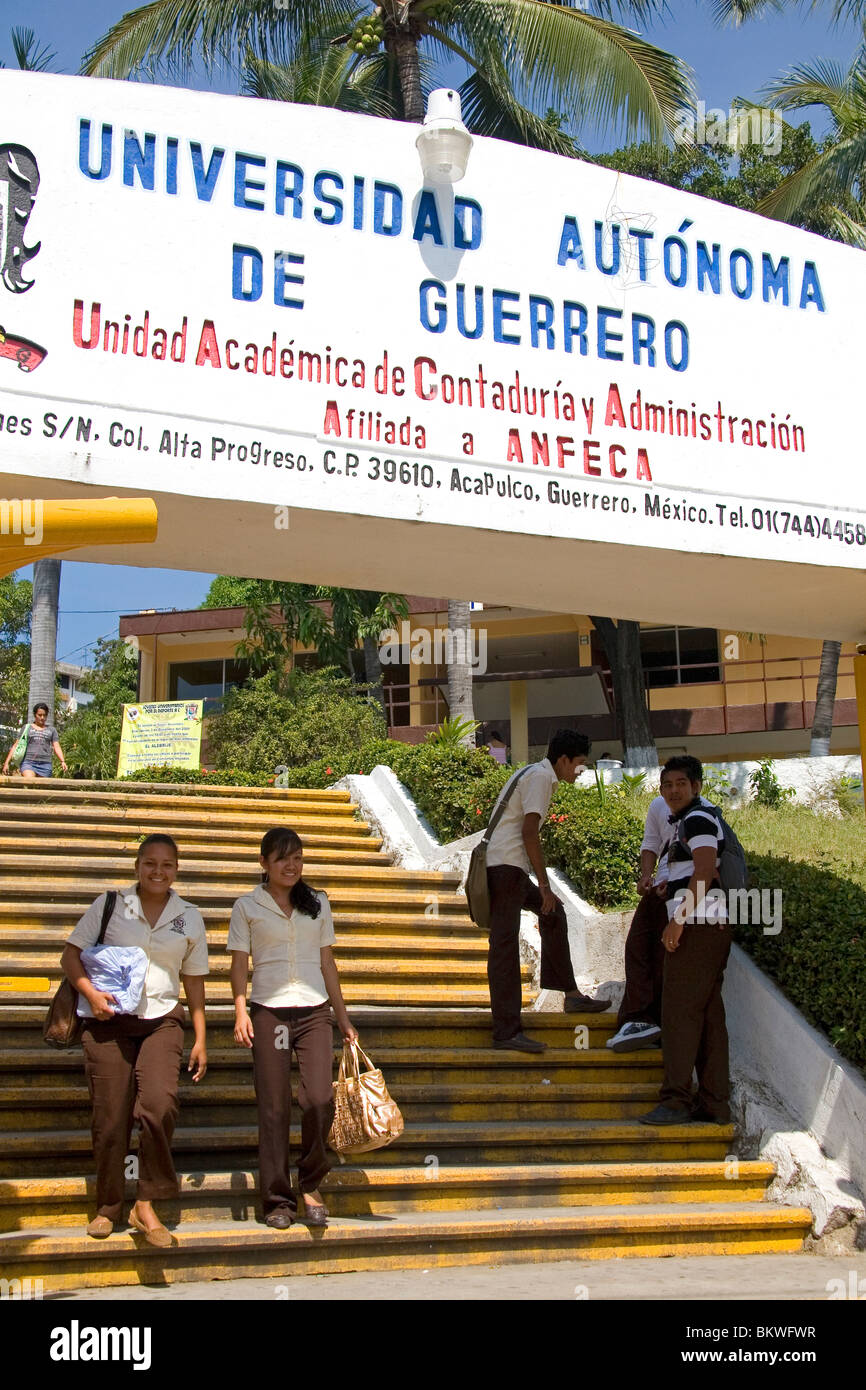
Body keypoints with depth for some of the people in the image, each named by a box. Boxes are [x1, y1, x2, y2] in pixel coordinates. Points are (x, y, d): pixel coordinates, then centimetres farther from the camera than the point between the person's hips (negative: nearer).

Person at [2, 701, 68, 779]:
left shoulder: (51, 729, 15)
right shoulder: (27, 728, 12)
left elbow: (56, 747, 7)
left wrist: (63, 761, -10)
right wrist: (7, 763, 3)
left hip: (45, 764, 2)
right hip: (28, 763, -2)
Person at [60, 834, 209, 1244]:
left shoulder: (189, 917, 10)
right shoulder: (109, 905, 5)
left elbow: (194, 979, 14)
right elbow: (71, 955, 5)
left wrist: (200, 1038, 11)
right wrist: (90, 992, -13)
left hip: (162, 1021, 1)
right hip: (108, 1022, -1)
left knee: (160, 1106, -19)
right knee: (110, 1118, -1)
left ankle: (146, 1205, -5)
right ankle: (108, 1206, 21)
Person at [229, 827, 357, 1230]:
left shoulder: (318, 903, 13)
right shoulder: (247, 906, 5)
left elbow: (326, 962, 16)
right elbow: (239, 963, 3)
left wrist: (342, 1015, 14)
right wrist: (240, 1011, -10)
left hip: (314, 1012, 2)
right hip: (268, 1011, -2)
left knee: (320, 1100, -11)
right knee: (274, 1106, -1)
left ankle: (310, 1186, 9)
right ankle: (277, 1199, 9)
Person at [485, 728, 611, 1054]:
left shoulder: (530, 772, 22)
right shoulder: (541, 777, -8)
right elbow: (529, 833, -17)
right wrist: (544, 885, -15)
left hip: (506, 867, 11)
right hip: (507, 865, -11)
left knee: (553, 912, 19)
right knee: (504, 945, -10)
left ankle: (570, 994, 18)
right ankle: (506, 1031, -11)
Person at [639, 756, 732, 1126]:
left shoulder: (698, 819, -7)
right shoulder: (685, 823, 24)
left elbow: (704, 871, -19)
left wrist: (678, 919, -21)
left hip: (699, 925, -10)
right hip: (706, 928, 10)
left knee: (680, 1010, -13)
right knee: (707, 1014, 8)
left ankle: (676, 1100, -15)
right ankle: (714, 1103, 9)